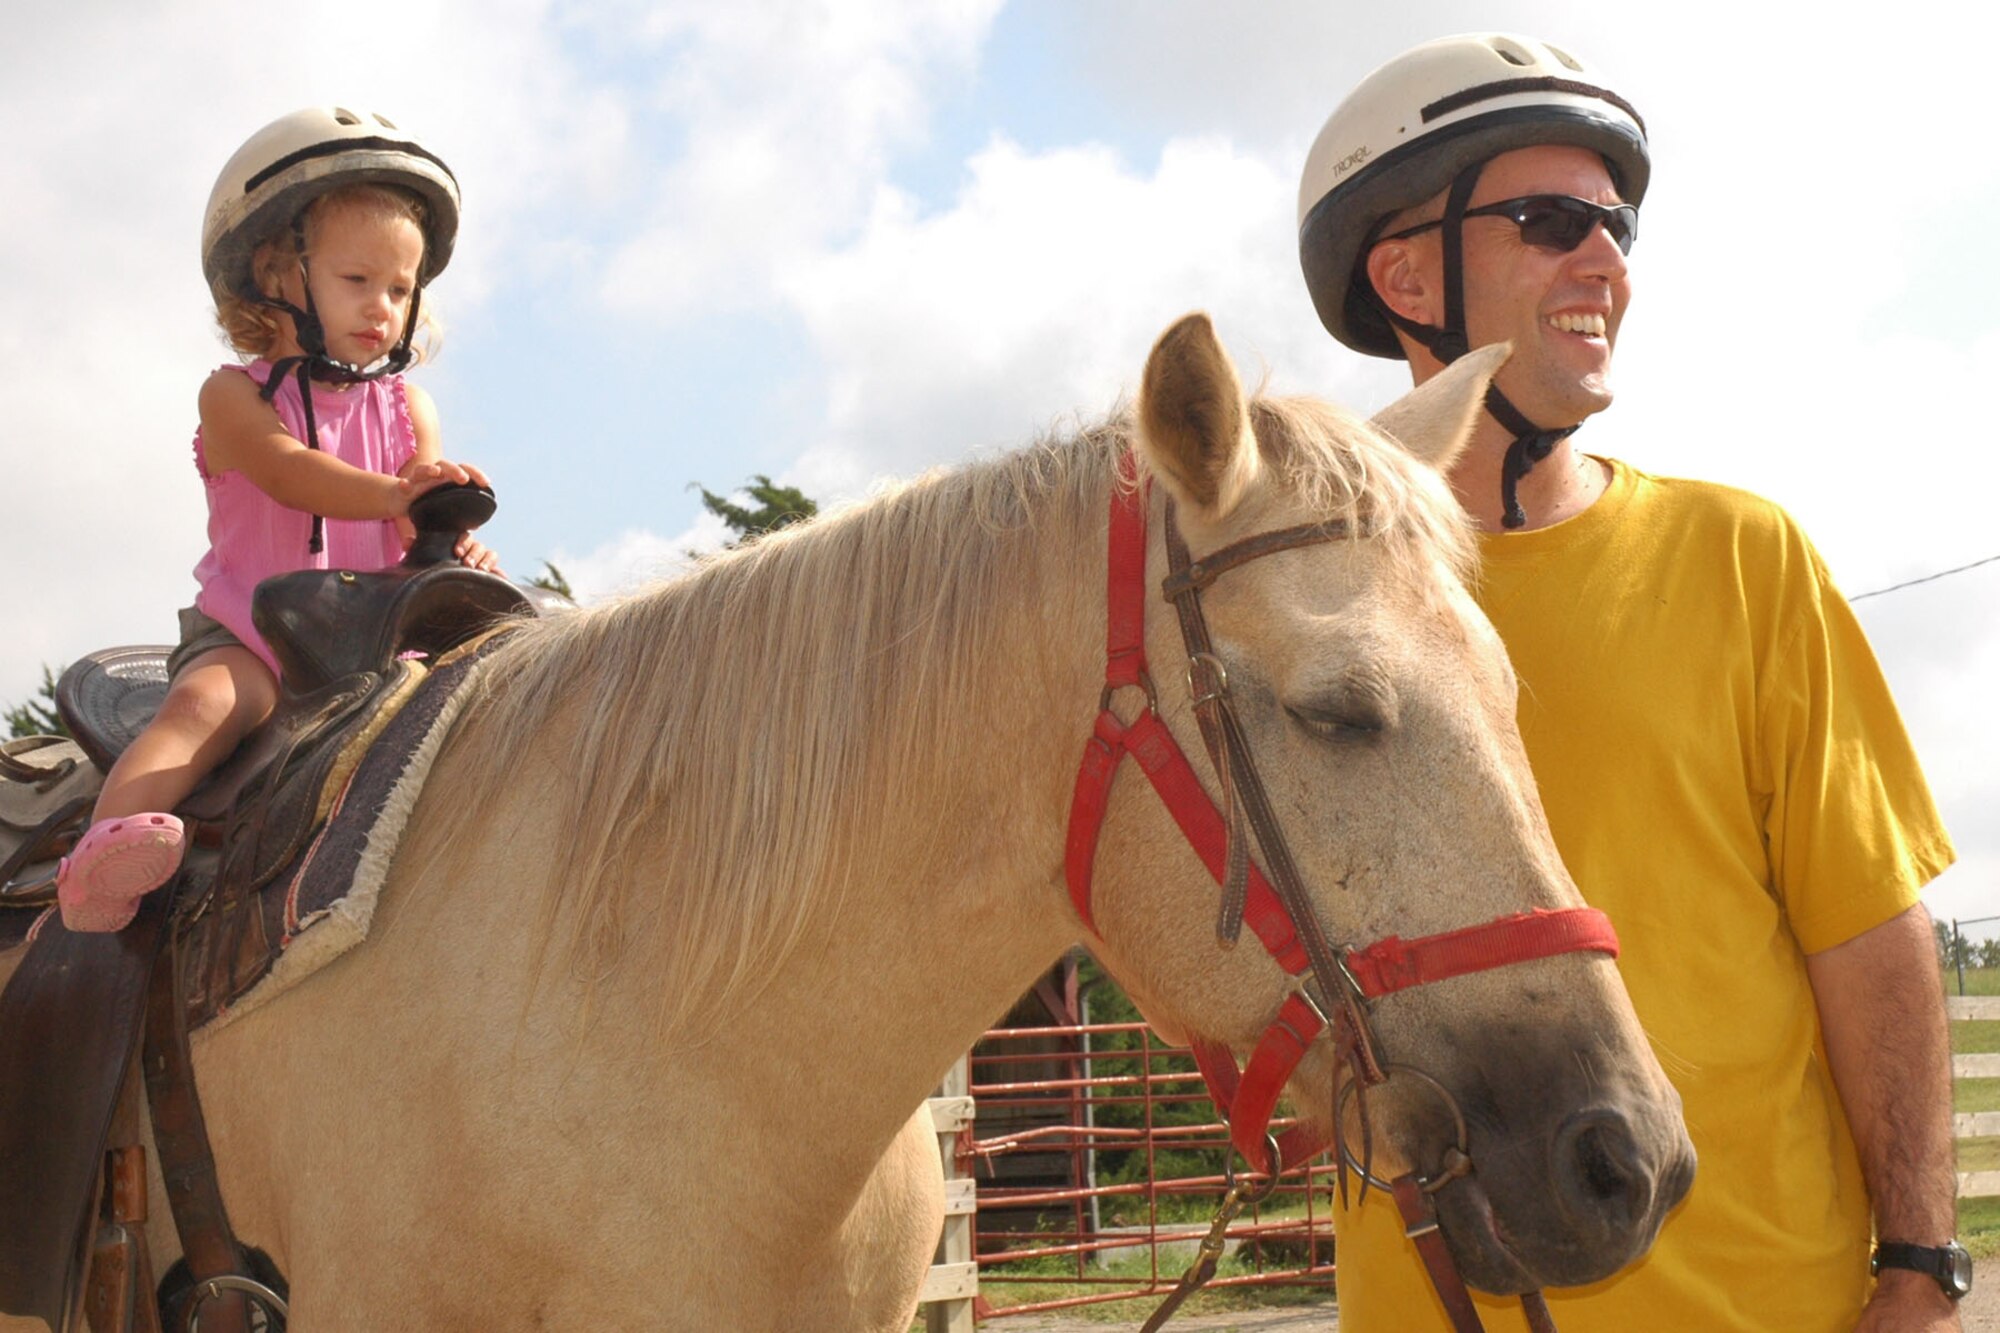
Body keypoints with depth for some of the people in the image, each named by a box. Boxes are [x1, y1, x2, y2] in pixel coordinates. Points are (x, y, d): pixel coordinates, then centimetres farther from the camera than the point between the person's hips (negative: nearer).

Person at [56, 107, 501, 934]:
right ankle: (102, 852, -46)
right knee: (206, 703, -32)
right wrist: (389, 492, -41)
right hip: (247, 635, -4)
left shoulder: (405, 406, 12)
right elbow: (288, 471, -22)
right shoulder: (235, 396, -1)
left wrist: (453, 545, -28)